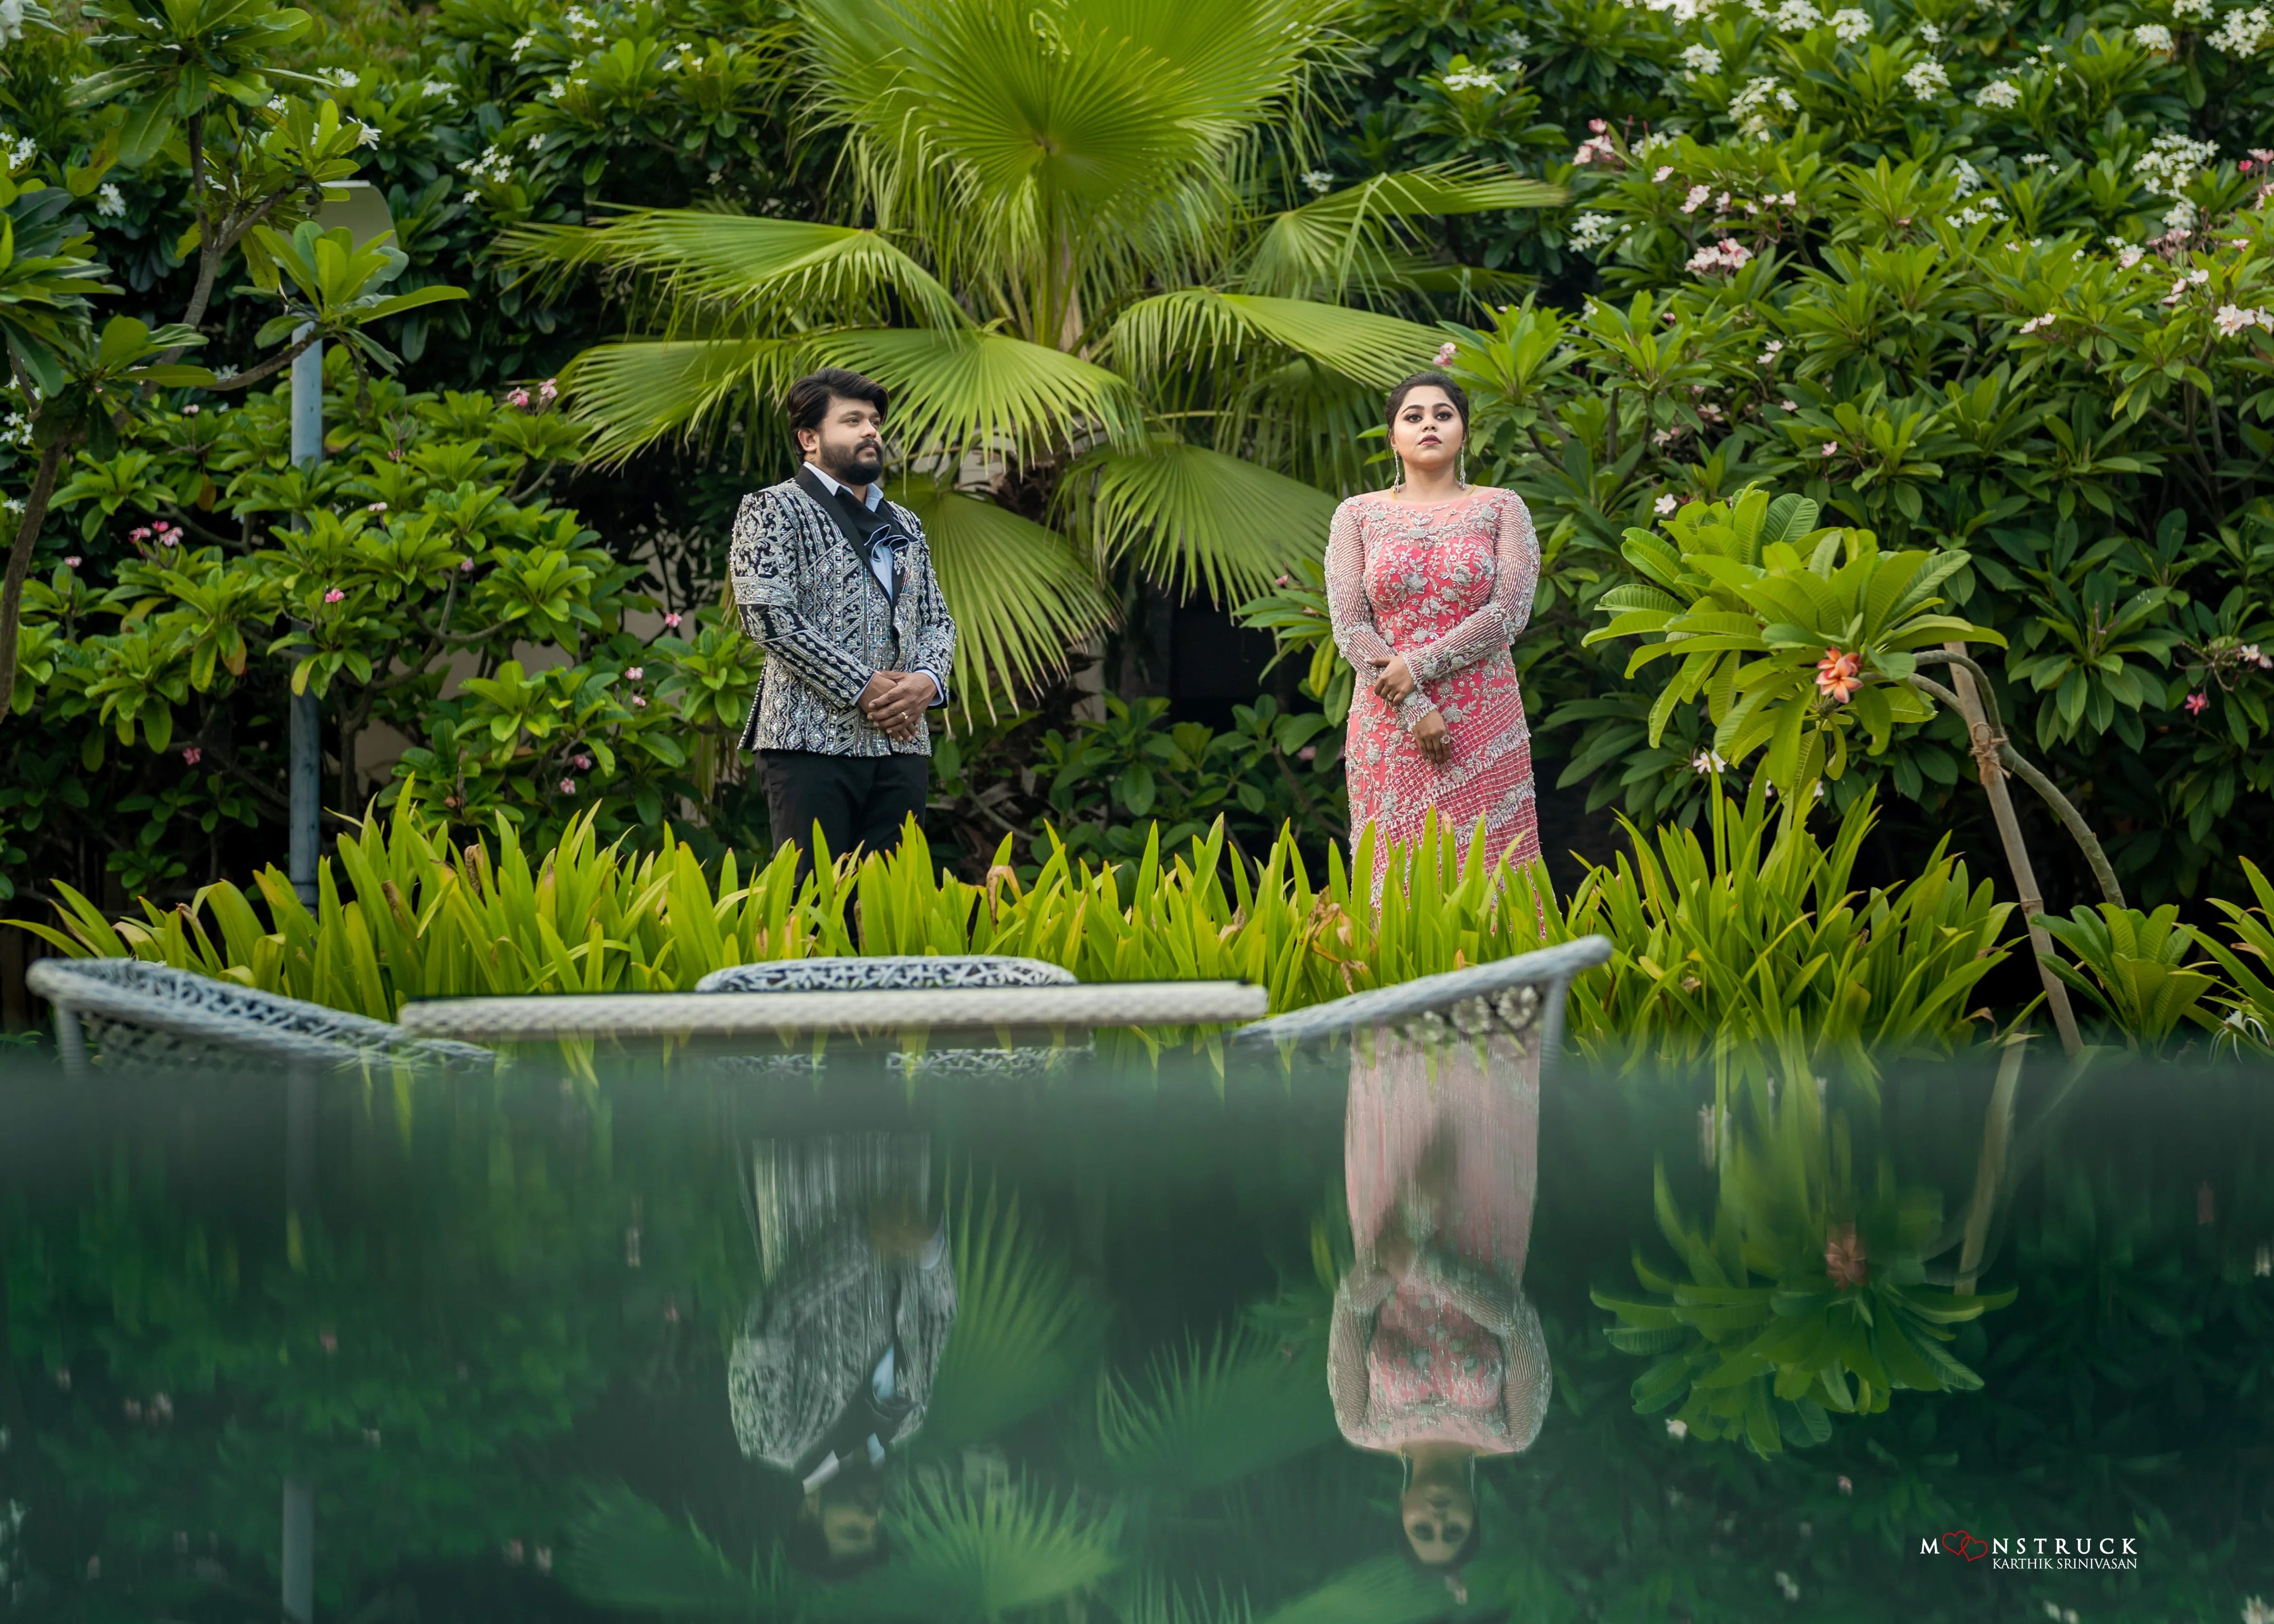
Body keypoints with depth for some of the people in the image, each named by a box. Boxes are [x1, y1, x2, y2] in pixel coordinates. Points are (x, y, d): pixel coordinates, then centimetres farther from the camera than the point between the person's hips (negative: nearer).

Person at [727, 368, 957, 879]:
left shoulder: (904, 525, 22)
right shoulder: (774, 510, 1)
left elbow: (937, 620, 21)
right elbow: (768, 616, -11)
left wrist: (927, 680, -3)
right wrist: (862, 687, -13)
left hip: (901, 741, 6)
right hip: (812, 738, -6)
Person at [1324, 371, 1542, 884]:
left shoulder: (1502, 509, 7)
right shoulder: (1358, 516, 8)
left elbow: (1509, 613, -5)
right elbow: (1351, 629, 0)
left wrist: (1417, 665, -13)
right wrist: (1415, 710, -12)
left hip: (1484, 727, -1)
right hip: (1390, 724, 1)